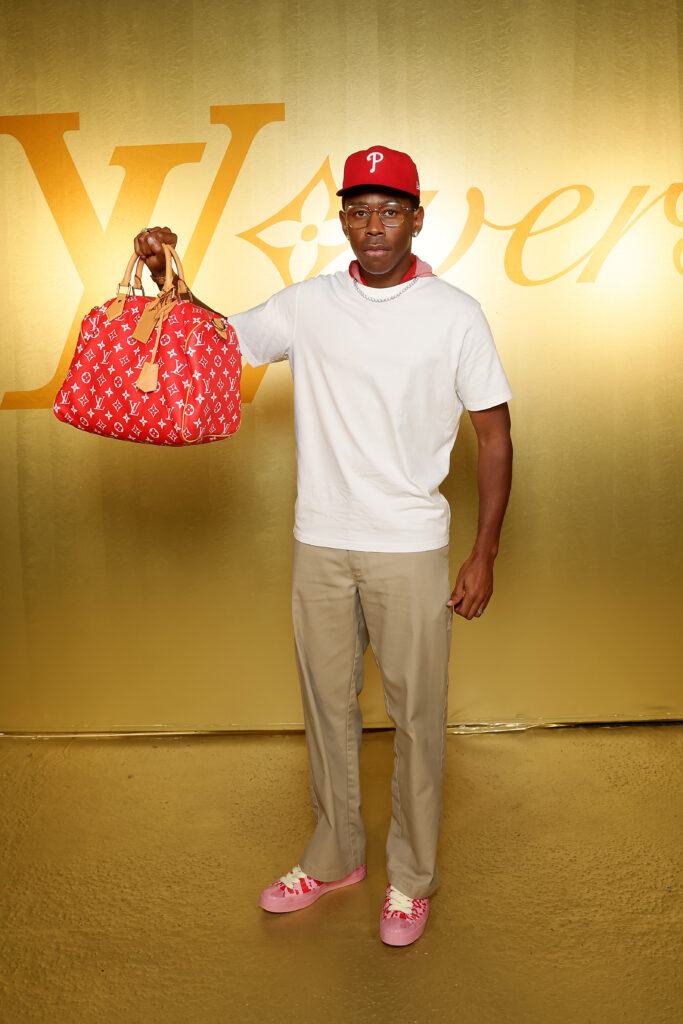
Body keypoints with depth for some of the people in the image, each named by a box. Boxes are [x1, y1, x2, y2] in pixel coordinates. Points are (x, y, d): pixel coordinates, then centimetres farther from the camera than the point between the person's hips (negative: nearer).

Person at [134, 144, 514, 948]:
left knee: (416, 715, 7)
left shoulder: (455, 314, -5)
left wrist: (484, 556, -6)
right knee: (326, 707, 15)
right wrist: (167, 277, -5)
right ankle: (334, 857, 36)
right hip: (319, 543, 3)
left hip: (410, 549, -3)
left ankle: (411, 879, 28)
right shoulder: (308, 304, 3)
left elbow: (494, 436, -3)